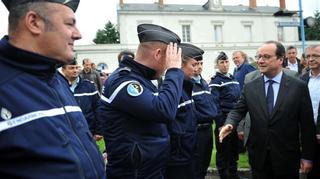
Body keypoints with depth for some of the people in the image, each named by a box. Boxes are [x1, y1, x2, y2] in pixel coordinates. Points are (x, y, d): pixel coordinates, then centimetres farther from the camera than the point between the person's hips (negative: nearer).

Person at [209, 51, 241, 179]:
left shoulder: (234, 79, 14)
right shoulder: (215, 81, -8)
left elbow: (239, 101, 17)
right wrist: (220, 124, -19)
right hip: (224, 121, -7)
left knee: (234, 150, 16)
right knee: (223, 151, 4)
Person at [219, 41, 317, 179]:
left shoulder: (299, 87, -5)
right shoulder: (250, 87, 3)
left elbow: (307, 124, -3)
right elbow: (238, 110, 5)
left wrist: (307, 156, -2)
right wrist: (230, 124, -18)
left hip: (287, 158, -2)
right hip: (258, 157, 2)